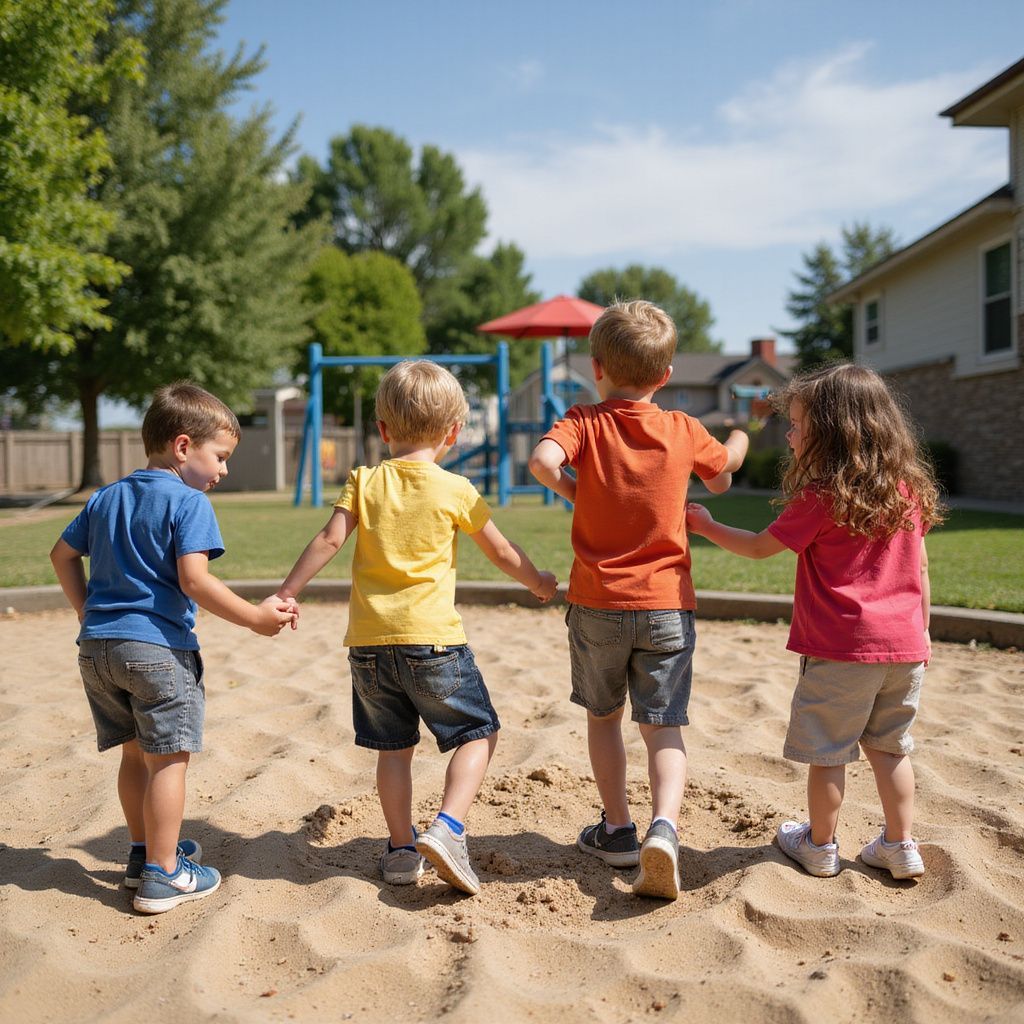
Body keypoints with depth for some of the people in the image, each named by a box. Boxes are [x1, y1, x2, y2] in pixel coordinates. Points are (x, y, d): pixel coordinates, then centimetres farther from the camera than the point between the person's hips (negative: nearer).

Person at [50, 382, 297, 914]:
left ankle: (144, 852, 32)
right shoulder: (189, 502, -10)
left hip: (96, 647, 8)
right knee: (168, 758, 1)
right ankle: (162, 876, 5)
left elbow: (62, 555, 24)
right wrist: (256, 617, -15)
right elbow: (193, 580, -20)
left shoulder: (106, 498, 16)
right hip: (157, 647, -8)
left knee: (135, 752, 20)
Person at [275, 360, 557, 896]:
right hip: (431, 638, -3)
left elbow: (328, 540, -6)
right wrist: (539, 583, 25)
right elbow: (503, 554, 7)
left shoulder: (364, 482, 5)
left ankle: (401, 849, 20)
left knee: (393, 747, 15)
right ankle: (447, 827, -8)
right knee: (477, 733, 9)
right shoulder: (455, 490, -1)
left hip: (368, 641, 4)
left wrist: (286, 593, 0)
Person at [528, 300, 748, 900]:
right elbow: (722, 479, 20)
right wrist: (739, 438, 40)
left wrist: (573, 491, -5)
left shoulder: (584, 423, -5)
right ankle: (664, 825, -19)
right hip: (667, 605, 1)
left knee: (604, 717, 18)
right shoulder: (685, 432, 1)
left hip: (598, 603, 0)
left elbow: (543, 461, -25)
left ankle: (618, 830, 26)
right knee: (664, 727, 4)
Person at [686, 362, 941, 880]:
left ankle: (820, 846, 20)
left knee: (828, 750, 8)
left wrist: (706, 525, 11)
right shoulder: (908, 489, 5)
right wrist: (921, 630, 21)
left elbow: (759, 546, -3)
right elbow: (920, 569, 11)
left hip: (841, 647, -6)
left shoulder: (820, 498, -12)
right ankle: (901, 847, 22)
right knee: (889, 746, 18)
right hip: (903, 645, 6)